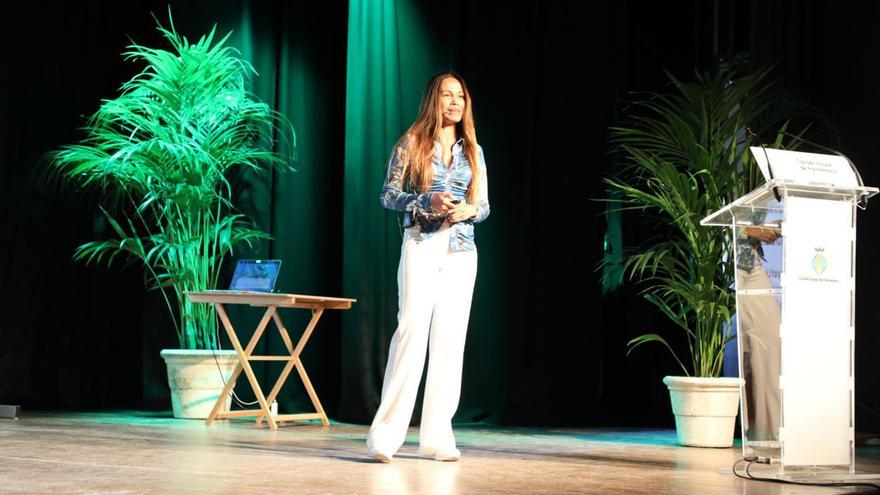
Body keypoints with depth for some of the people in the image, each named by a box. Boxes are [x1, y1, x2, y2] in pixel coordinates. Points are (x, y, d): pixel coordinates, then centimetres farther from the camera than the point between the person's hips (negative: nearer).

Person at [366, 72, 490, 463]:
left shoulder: (473, 151, 13)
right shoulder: (412, 144, 2)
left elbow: (484, 205, 14)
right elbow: (388, 195, 0)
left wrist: (469, 211, -8)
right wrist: (427, 202, -16)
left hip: (461, 251, 4)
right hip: (422, 245, -4)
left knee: (451, 339, 1)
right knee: (411, 330, -13)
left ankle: (437, 435, 6)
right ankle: (386, 434, -11)